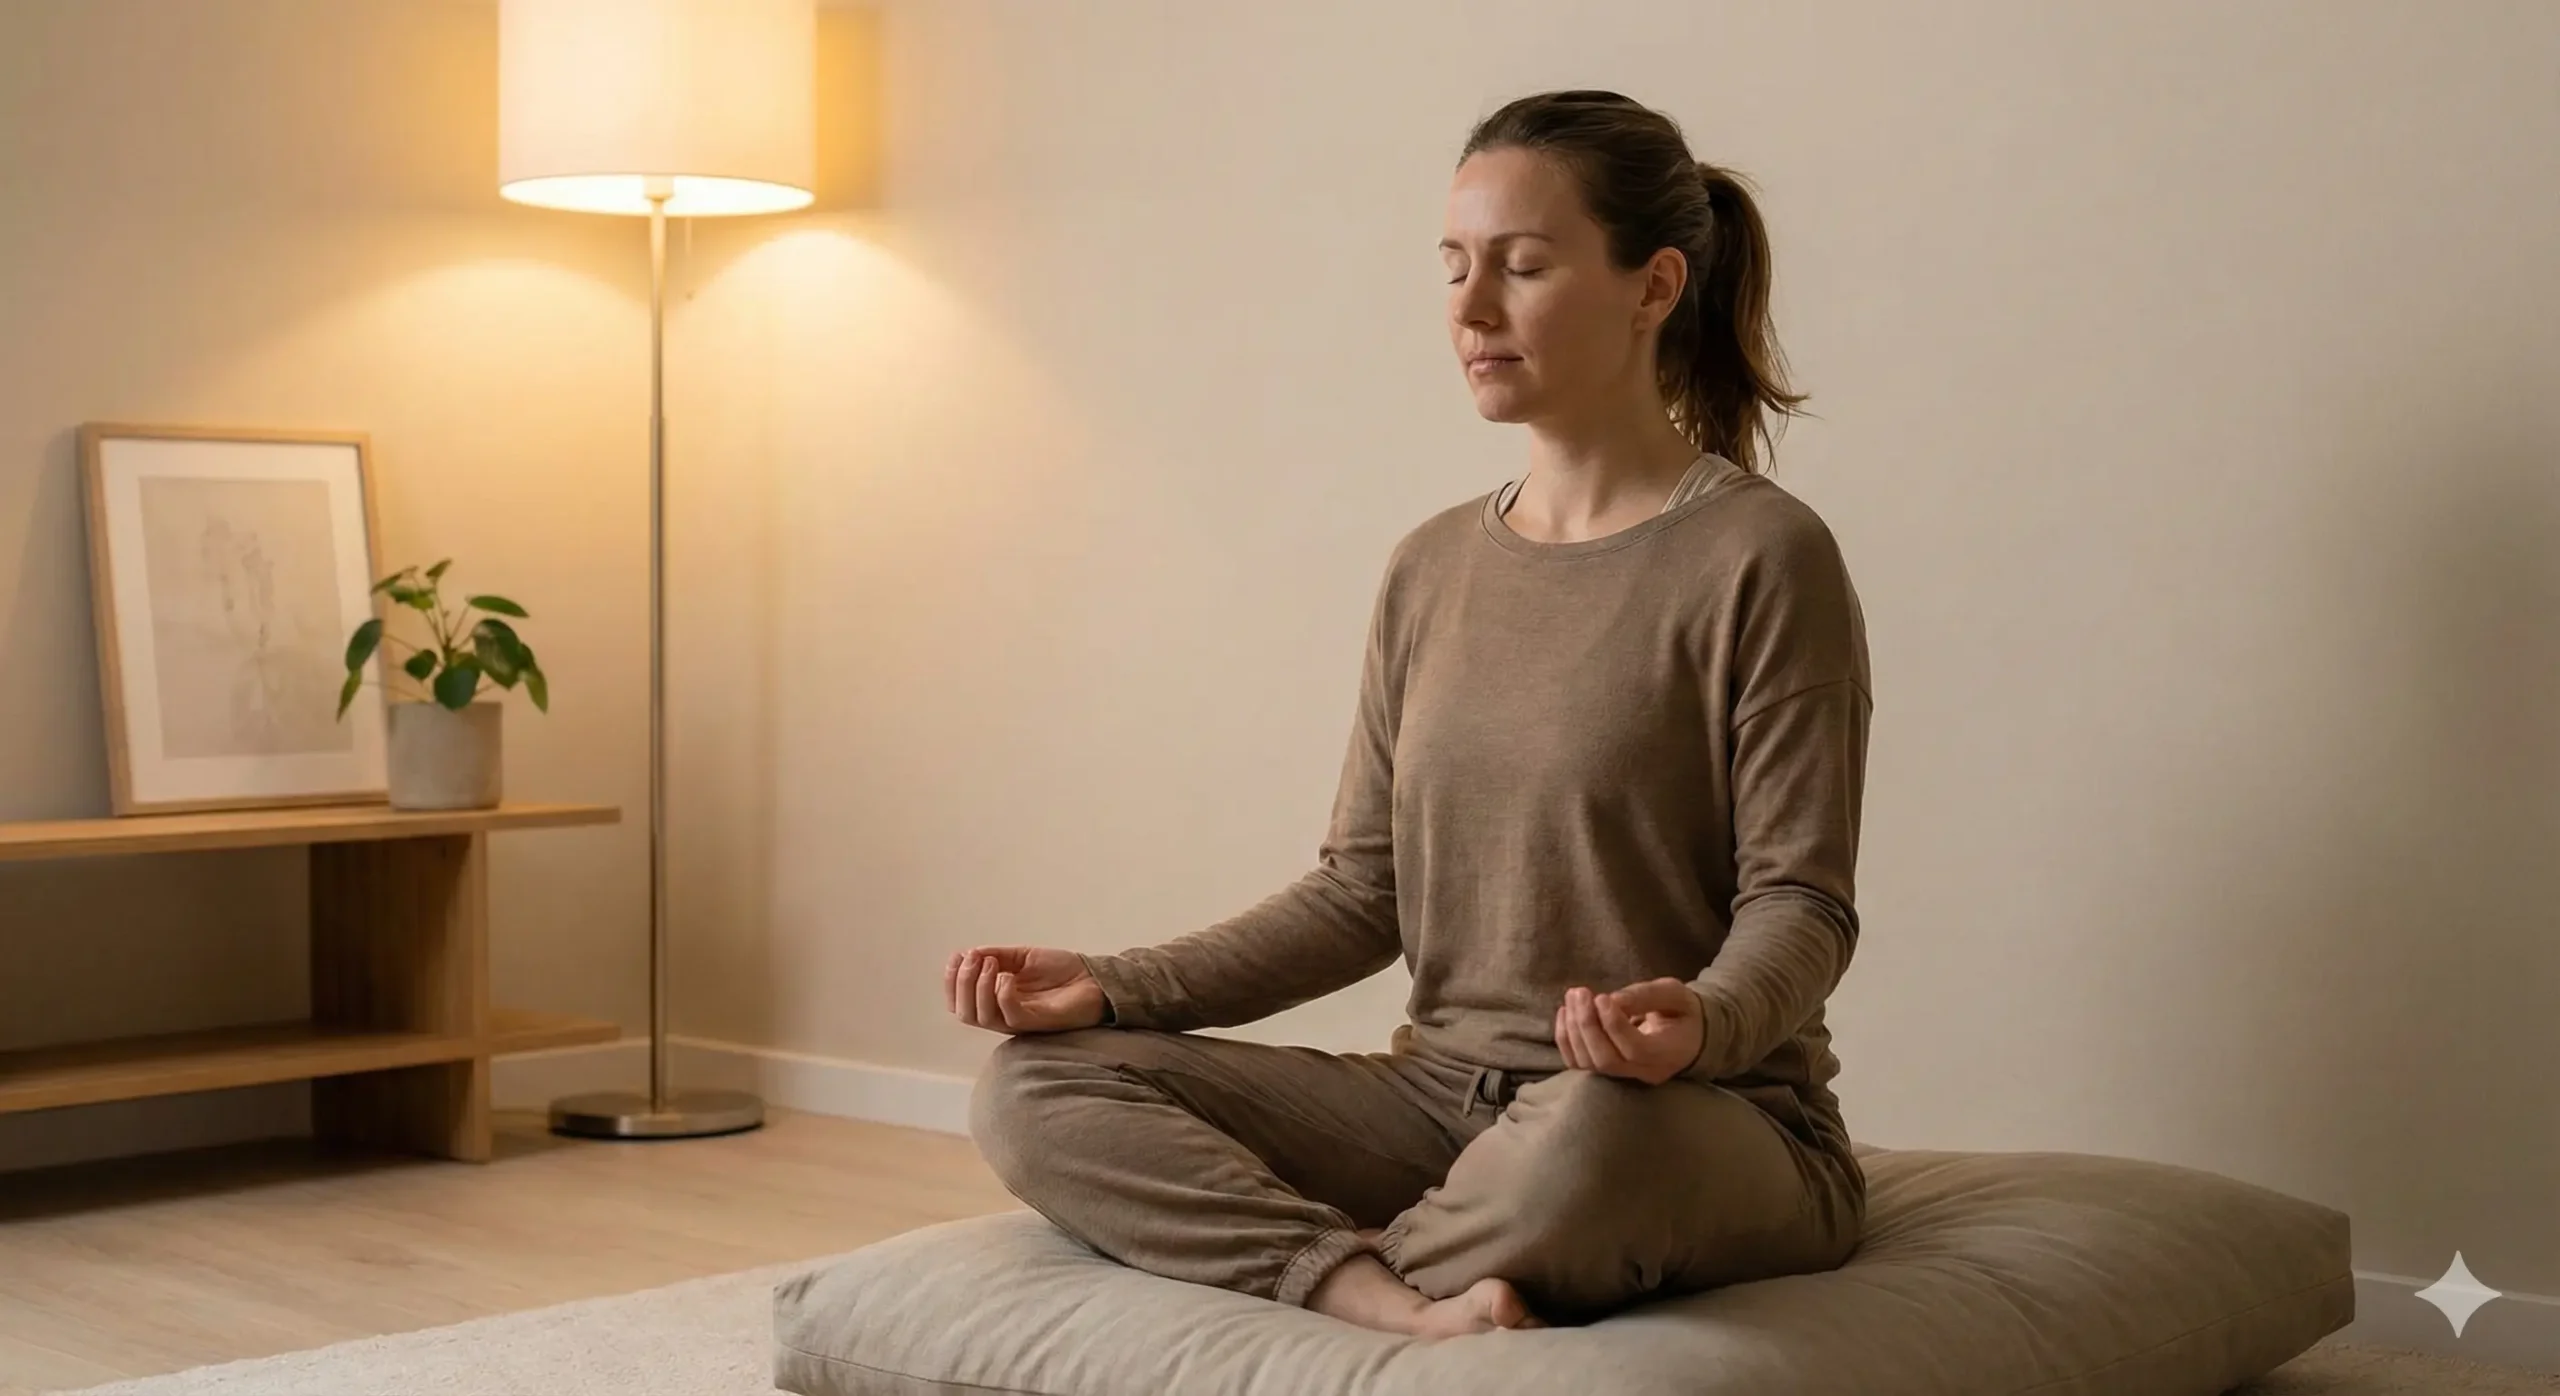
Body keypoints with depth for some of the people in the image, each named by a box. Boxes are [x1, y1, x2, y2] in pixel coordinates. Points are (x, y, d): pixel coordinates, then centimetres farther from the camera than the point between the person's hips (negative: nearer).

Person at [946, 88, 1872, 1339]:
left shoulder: (1760, 555, -7)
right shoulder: (1431, 569, 12)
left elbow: (1801, 899, -9)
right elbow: (1361, 890, 10)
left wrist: (1703, 1023, -32)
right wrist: (1113, 987, -2)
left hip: (1709, 1125, -5)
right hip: (1441, 1094, 6)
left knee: (1594, 1127, -43)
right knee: (1032, 1089, -11)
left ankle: (1312, 1269, -13)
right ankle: (1412, 1310, -28)